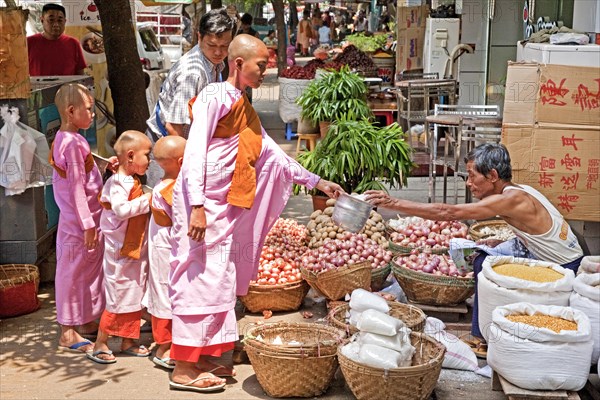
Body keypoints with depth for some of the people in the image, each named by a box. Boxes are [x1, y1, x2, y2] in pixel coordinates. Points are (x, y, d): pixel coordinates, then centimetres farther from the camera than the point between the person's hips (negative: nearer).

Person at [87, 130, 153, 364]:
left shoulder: (134, 182, 13)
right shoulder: (118, 183, -17)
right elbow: (122, 209, -32)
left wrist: (149, 200, 10)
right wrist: (147, 200, -25)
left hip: (136, 251, 9)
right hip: (120, 252, -9)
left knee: (135, 296, 13)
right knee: (118, 299, -4)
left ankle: (128, 342, 24)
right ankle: (100, 345, 8)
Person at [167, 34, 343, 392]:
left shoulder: (244, 110, 20)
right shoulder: (215, 96, -7)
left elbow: (273, 153, 25)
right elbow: (195, 151, -14)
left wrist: (316, 182, 24)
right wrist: (197, 207, -21)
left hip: (223, 206, 9)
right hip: (201, 202, -9)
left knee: (220, 280, 9)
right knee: (200, 278, -8)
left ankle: (205, 358, 16)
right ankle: (183, 369, -1)